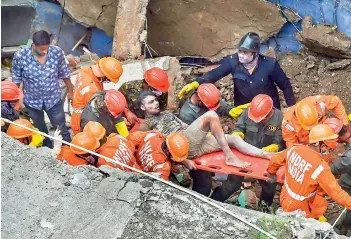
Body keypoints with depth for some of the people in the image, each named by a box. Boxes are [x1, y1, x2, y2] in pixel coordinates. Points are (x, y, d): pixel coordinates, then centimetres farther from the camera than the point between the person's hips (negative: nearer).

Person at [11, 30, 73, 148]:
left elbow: (64, 73, -4)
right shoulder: (20, 56, -23)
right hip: (32, 101, 1)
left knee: (61, 129, 16)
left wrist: (70, 91, 7)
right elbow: (16, 79, -8)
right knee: (40, 130, 25)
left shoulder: (57, 52, -20)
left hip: (54, 99, 0)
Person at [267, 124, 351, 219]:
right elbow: (335, 192, -25)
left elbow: (275, 160, 6)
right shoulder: (321, 167, -29)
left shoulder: (295, 149, -11)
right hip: (296, 208, -6)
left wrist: (271, 172, 25)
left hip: (284, 198, 6)